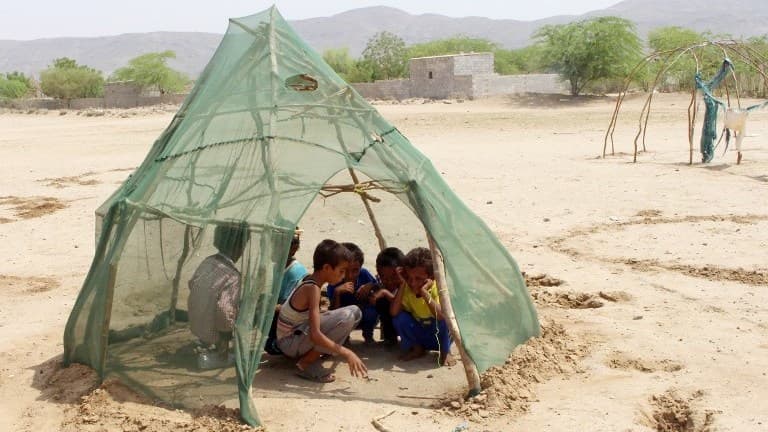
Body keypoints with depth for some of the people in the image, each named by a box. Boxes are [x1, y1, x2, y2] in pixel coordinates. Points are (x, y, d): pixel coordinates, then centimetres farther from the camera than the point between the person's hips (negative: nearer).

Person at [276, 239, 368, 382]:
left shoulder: (309, 280, 2)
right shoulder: (312, 289, -24)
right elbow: (315, 335, -32)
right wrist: (346, 353, -32)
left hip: (299, 335, 9)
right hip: (290, 343, -9)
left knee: (355, 312, 6)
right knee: (347, 316, -28)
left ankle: (315, 352, 5)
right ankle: (307, 363, -15)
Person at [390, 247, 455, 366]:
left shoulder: (438, 288, -25)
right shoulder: (407, 289, -14)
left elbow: (442, 315, -41)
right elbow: (393, 312, -27)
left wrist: (424, 292, -43)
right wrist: (402, 286, -29)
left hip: (440, 335, -3)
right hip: (419, 335, 4)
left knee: (444, 318, -34)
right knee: (400, 317, -23)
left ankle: (445, 352, -6)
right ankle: (417, 349, 3)